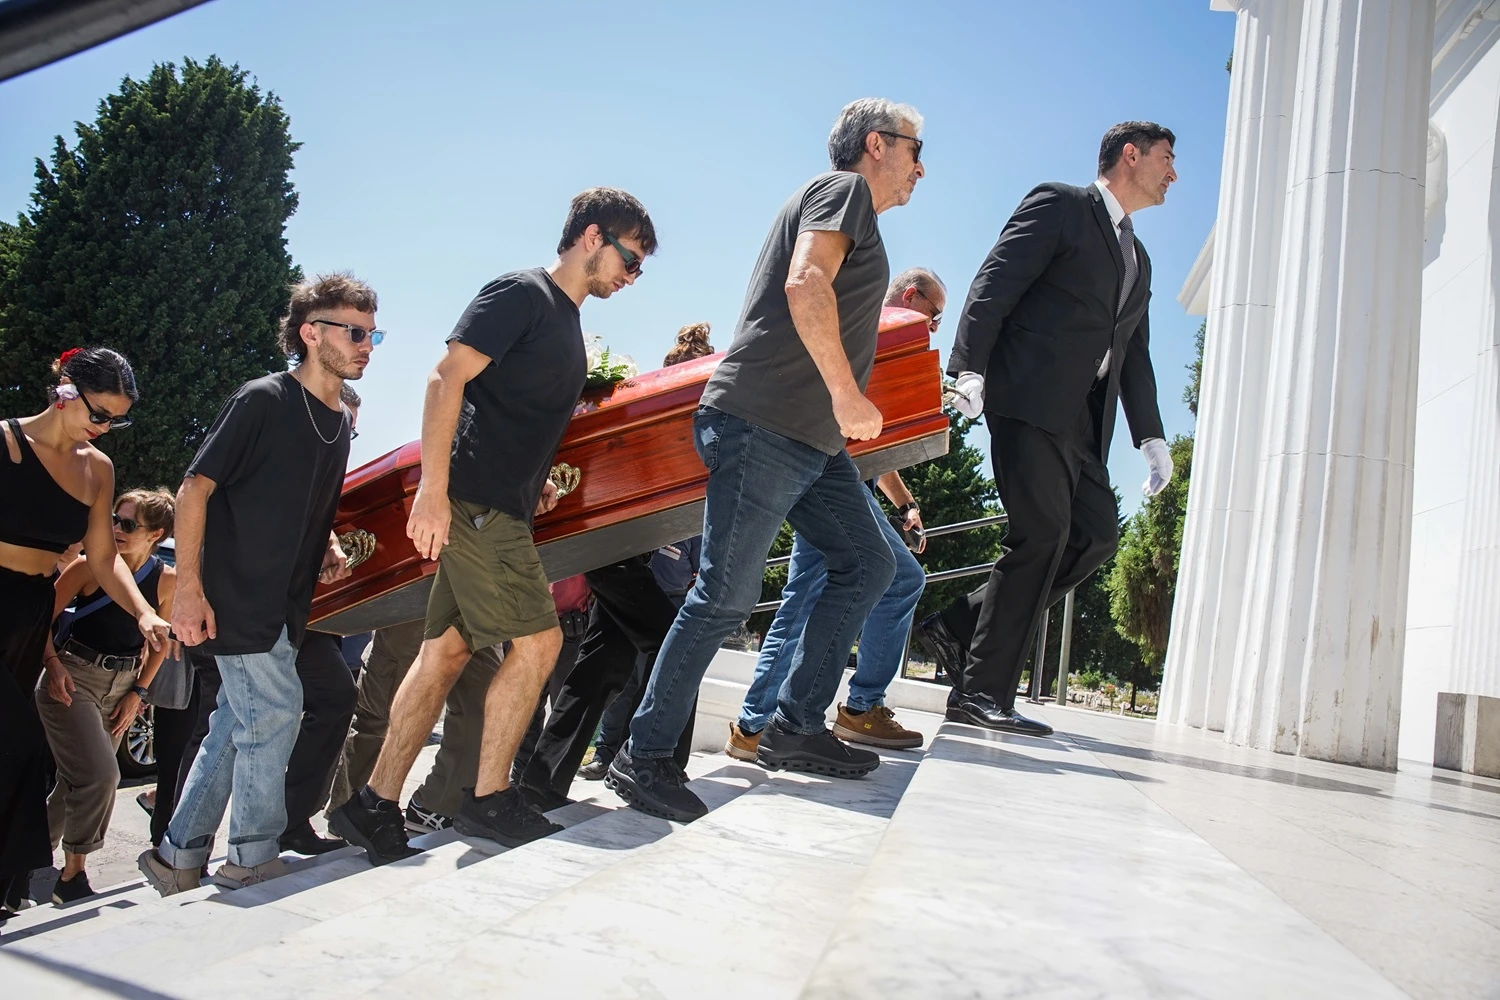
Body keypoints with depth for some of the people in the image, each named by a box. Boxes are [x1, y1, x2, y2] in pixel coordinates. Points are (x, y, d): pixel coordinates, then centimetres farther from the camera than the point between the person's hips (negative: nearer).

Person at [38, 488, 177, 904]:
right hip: (72, 677, -4)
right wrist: (53, 663, -15)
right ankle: (72, 875, 2)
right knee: (98, 776, -15)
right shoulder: (92, 566, -11)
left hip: (121, 684, 4)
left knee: (78, 782, 10)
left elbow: (161, 642, 8)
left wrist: (138, 692, 4)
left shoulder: (167, 581, -3)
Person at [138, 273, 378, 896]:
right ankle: (254, 858, 11)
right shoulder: (263, 400, -11)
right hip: (236, 599, -8)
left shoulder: (339, 422, 12)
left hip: (283, 605, 8)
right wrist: (188, 588, -19)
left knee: (238, 723, 13)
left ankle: (177, 858, 26)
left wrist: (328, 551, 5)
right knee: (275, 714, -6)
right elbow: (195, 488, -13)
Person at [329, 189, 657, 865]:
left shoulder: (567, 321, 22)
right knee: (538, 642, -10)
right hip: (472, 501, -9)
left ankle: (373, 808, 15)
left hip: (501, 508, 9)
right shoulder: (521, 293, -6)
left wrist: (536, 480, 15)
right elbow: (446, 379, -15)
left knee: (447, 652, 8)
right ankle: (489, 802, 2)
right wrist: (432, 489, -22)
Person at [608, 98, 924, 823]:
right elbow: (805, 285, -21)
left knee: (866, 564, 8)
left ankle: (795, 728, 12)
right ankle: (643, 756, 0)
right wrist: (847, 394, -20)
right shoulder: (844, 189, -3)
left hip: (812, 439, 10)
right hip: (763, 424, -10)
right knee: (727, 594, -10)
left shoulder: (850, 207, 27)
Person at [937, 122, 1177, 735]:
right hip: (1030, 399, -8)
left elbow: (1135, 355, 28)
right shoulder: (1059, 205, 5)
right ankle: (981, 690, -9)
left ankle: (963, 627, 7)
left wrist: (1150, 436, 16)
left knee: (1097, 536, -2)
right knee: (1043, 532, -15)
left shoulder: (1138, 260, 29)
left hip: (1083, 419, 8)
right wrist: (969, 369, -20)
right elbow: (994, 284, -7)